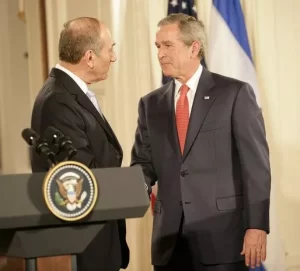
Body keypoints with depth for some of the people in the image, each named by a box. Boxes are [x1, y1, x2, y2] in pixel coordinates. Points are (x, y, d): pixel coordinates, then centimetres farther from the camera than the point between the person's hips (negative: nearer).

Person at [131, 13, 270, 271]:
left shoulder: (235, 93, -1)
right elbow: (144, 163, 11)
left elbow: (256, 164, -5)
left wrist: (257, 226, -11)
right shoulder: (151, 104, 13)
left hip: (222, 234, -4)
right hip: (170, 238, 4)